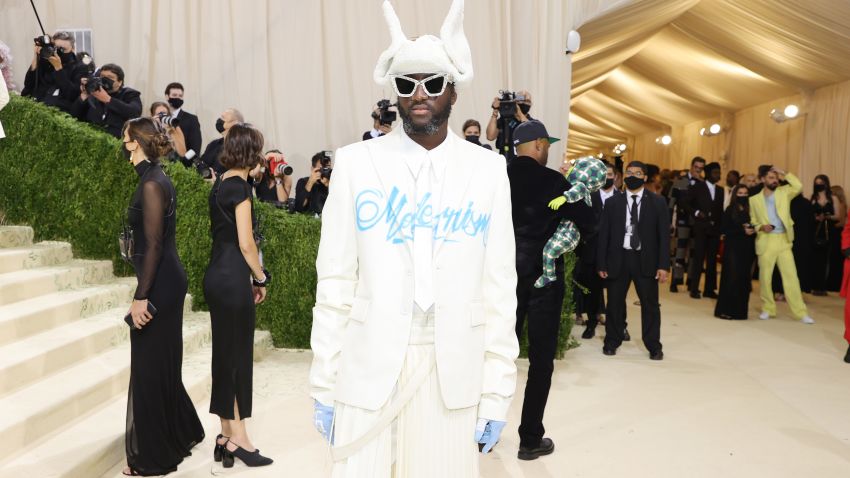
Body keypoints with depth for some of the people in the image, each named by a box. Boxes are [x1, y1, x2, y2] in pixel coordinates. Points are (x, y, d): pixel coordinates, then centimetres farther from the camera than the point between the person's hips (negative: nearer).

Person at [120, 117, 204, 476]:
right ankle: (181, 433, 36)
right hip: (169, 281, 10)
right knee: (163, 364, 20)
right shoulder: (157, 180, 13)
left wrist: (141, 296, -20)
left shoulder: (152, 184, -16)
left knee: (149, 366, 0)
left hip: (160, 285, -10)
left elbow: (153, 244, -20)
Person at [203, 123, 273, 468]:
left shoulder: (220, 184, 12)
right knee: (237, 355, -1)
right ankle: (237, 438, 8)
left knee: (225, 354, 12)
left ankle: (226, 435, 20)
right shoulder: (240, 187, -13)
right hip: (233, 279, -8)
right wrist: (261, 278, -2)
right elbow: (246, 244, -16)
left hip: (216, 275, 8)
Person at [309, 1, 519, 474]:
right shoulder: (357, 162, -2)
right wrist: (324, 381, -1)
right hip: (368, 366, 0)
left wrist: (497, 391, -1)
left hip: (453, 371, 1)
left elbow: (499, 286, 0)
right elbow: (335, 279, -1)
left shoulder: (488, 170, 0)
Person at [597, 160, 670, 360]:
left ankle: (654, 346, 19)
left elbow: (664, 234, -1)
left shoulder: (657, 202, 2)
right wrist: (601, 263, -1)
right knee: (615, 303, 8)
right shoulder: (612, 202, 5)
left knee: (650, 304, 6)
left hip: (645, 260, -1)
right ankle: (612, 342, 23)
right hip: (618, 258, 1)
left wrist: (663, 264, -8)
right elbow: (604, 234, 5)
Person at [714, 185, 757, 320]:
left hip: (747, 248, 4)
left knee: (744, 278, 3)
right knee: (732, 278, -6)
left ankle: (740, 310, 11)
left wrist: (753, 230, -8)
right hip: (733, 247, -4)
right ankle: (726, 310, 1)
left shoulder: (750, 210, 10)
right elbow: (724, 229, -8)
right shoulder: (730, 210, -1)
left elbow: (754, 226, 14)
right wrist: (742, 231, -14)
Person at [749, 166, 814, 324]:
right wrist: (761, 227, -12)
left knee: (791, 276, 0)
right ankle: (767, 309, 18)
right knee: (765, 277, 3)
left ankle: (801, 312, 4)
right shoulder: (754, 199, 6)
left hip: (784, 240, 1)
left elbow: (799, 187, -8)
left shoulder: (784, 192, 9)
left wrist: (784, 174, -6)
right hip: (766, 241, -1)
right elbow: (752, 222, 8)